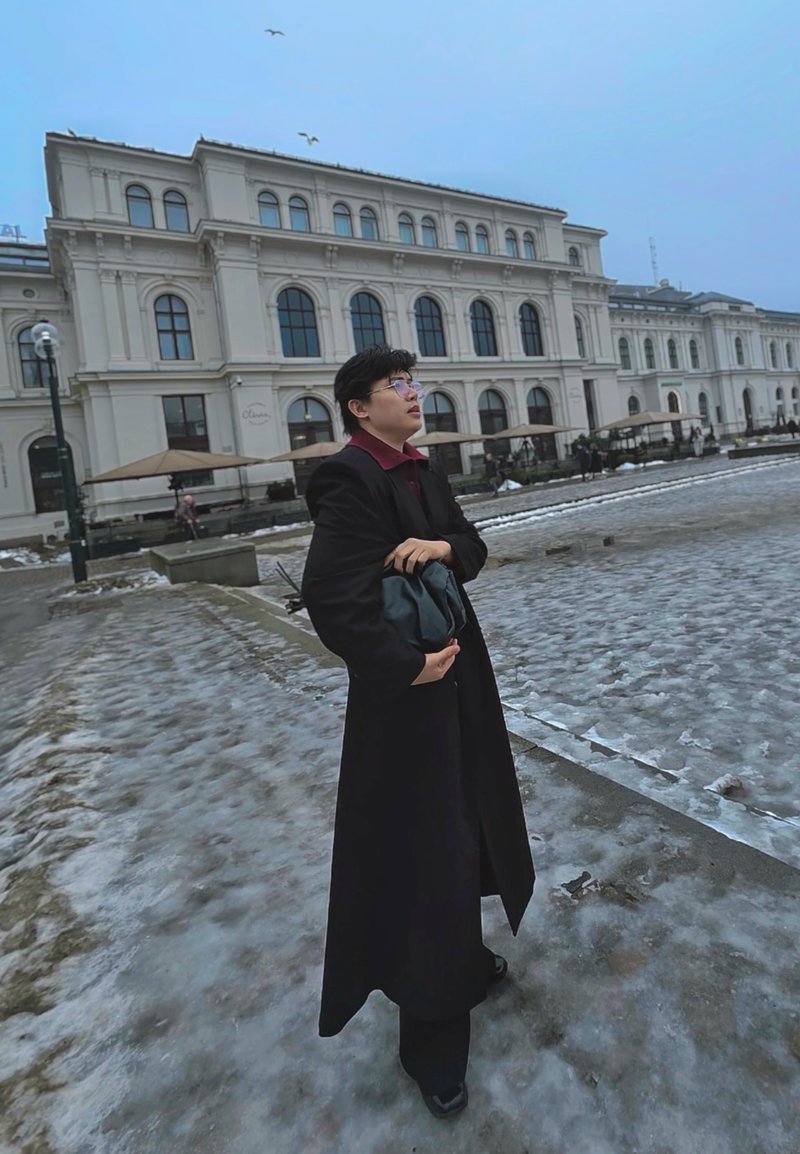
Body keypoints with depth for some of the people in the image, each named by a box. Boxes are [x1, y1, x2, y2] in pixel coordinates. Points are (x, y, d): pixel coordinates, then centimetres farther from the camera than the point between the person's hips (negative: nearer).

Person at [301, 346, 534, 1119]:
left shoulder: (422, 471, 9)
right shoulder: (349, 481, -19)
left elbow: (474, 548, 9)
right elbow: (331, 597, -27)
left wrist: (445, 546, -14)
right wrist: (408, 666, -20)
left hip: (459, 673, 9)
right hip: (403, 688, -9)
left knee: (465, 817, 22)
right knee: (417, 840, 3)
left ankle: (460, 956, 48)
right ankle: (429, 1037, 25)